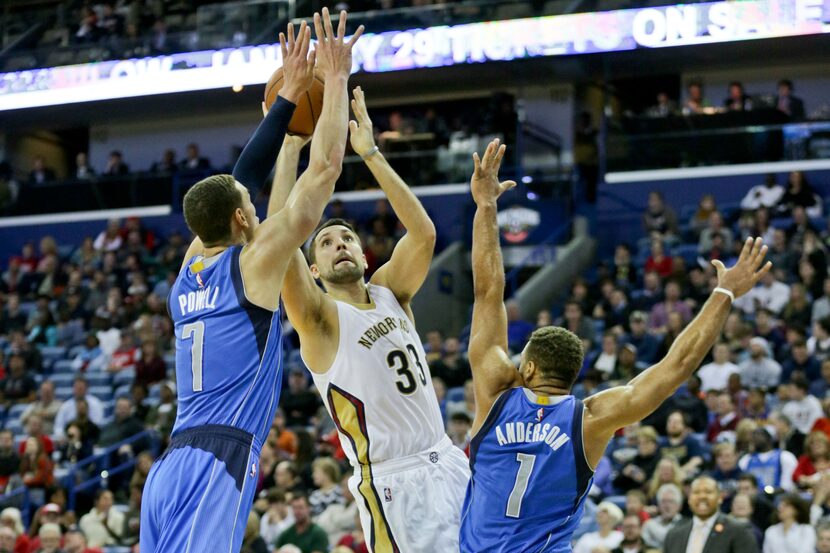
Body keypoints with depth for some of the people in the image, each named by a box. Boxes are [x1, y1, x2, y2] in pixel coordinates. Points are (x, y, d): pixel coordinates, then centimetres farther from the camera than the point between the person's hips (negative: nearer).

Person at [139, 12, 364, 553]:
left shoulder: (191, 267, 17)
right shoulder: (254, 262, -1)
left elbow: (242, 178, 28)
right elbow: (325, 168, 1)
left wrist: (291, 94, 32)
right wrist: (336, 78, 11)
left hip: (169, 468, 8)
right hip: (217, 466, -8)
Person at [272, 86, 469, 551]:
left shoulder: (390, 293, 11)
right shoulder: (320, 318, -4)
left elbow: (424, 232, -4)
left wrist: (370, 152, -7)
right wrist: (290, 146, -17)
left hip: (448, 463, 6)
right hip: (393, 480, -6)